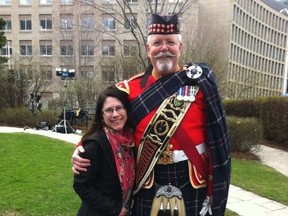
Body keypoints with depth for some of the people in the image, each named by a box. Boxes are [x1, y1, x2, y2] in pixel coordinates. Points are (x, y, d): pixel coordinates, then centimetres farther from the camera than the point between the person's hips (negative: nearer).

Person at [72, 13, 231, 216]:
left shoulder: (201, 81, -6)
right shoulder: (131, 88, -3)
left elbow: (218, 137, -4)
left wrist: (216, 184, -3)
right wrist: (81, 151, -9)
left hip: (193, 182, 0)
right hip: (148, 185, 1)